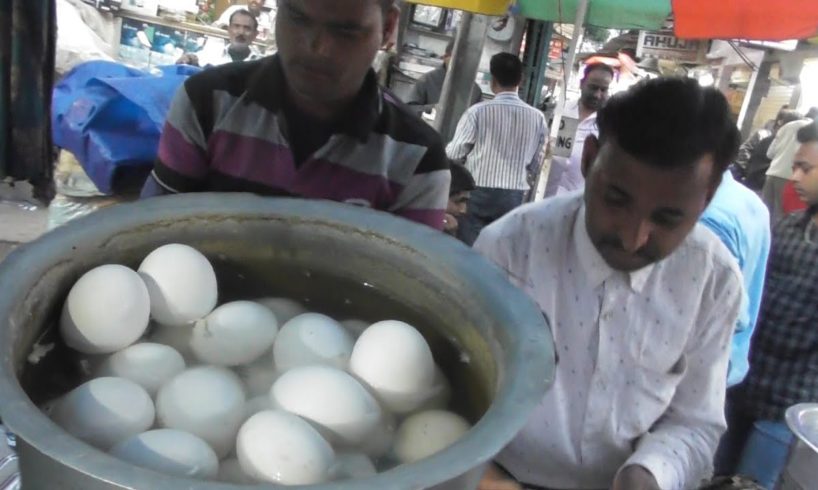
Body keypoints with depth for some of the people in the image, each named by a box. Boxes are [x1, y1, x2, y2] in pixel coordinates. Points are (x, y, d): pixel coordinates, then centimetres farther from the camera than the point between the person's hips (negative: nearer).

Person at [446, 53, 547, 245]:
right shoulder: (537, 118, -1)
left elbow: (454, 153, 0)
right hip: (513, 197, 3)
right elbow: (535, 166, 7)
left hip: (478, 193, -3)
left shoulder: (478, 111, -10)